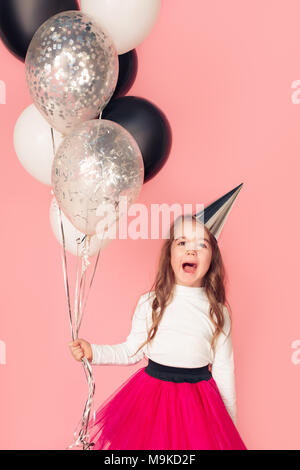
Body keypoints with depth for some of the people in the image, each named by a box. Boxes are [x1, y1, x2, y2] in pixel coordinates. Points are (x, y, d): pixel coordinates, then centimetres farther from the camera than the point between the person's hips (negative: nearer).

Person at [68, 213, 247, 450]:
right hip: (150, 394, 0)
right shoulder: (149, 303, -2)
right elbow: (132, 350, 5)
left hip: (198, 402, 0)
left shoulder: (218, 311, -2)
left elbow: (223, 368, 5)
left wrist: (230, 422, 10)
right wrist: (93, 352, -7)